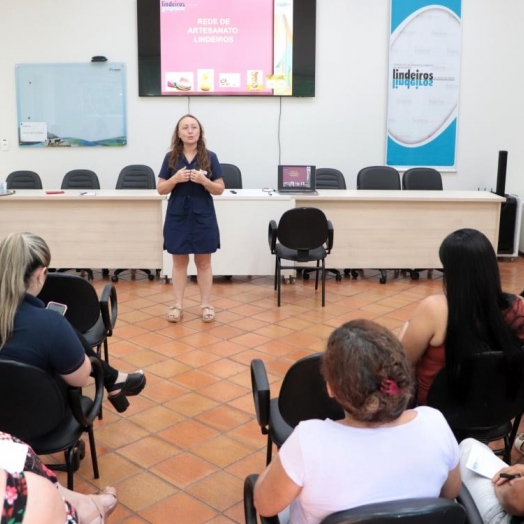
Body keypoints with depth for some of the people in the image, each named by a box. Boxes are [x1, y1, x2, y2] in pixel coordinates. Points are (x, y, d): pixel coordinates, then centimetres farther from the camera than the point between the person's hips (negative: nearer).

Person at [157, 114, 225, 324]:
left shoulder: (209, 157, -1)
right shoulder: (171, 157, 1)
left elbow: (220, 189, -1)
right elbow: (161, 189, 2)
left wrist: (204, 181, -19)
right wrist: (176, 178, -16)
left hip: (203, 216, -1)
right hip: (177, 216, 1)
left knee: (203, 262, 7)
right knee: (179, 261, 8)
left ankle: (206, 304, 16)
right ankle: (178, 305, 16)